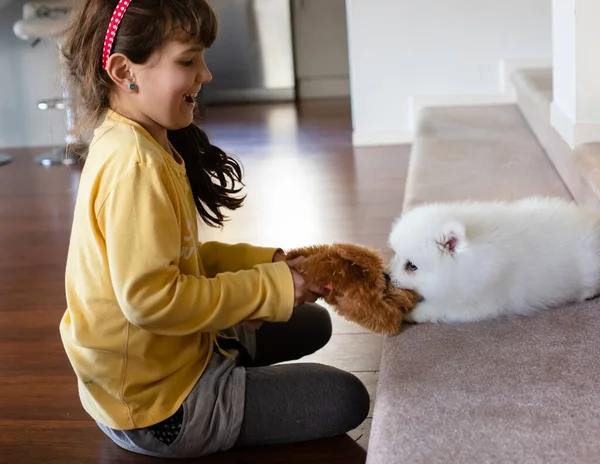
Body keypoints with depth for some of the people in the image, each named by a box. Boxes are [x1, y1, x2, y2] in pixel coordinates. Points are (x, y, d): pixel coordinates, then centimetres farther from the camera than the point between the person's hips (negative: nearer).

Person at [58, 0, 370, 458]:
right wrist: (269, 287, -23)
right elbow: (150, 296, -32)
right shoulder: (135, 166, -28)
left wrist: (263, 261, -2)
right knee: (345, 400, -6)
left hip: (177, 351, 10)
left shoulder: (132, 144, 4)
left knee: (313, 323, 23)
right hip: (157, 407, -10)